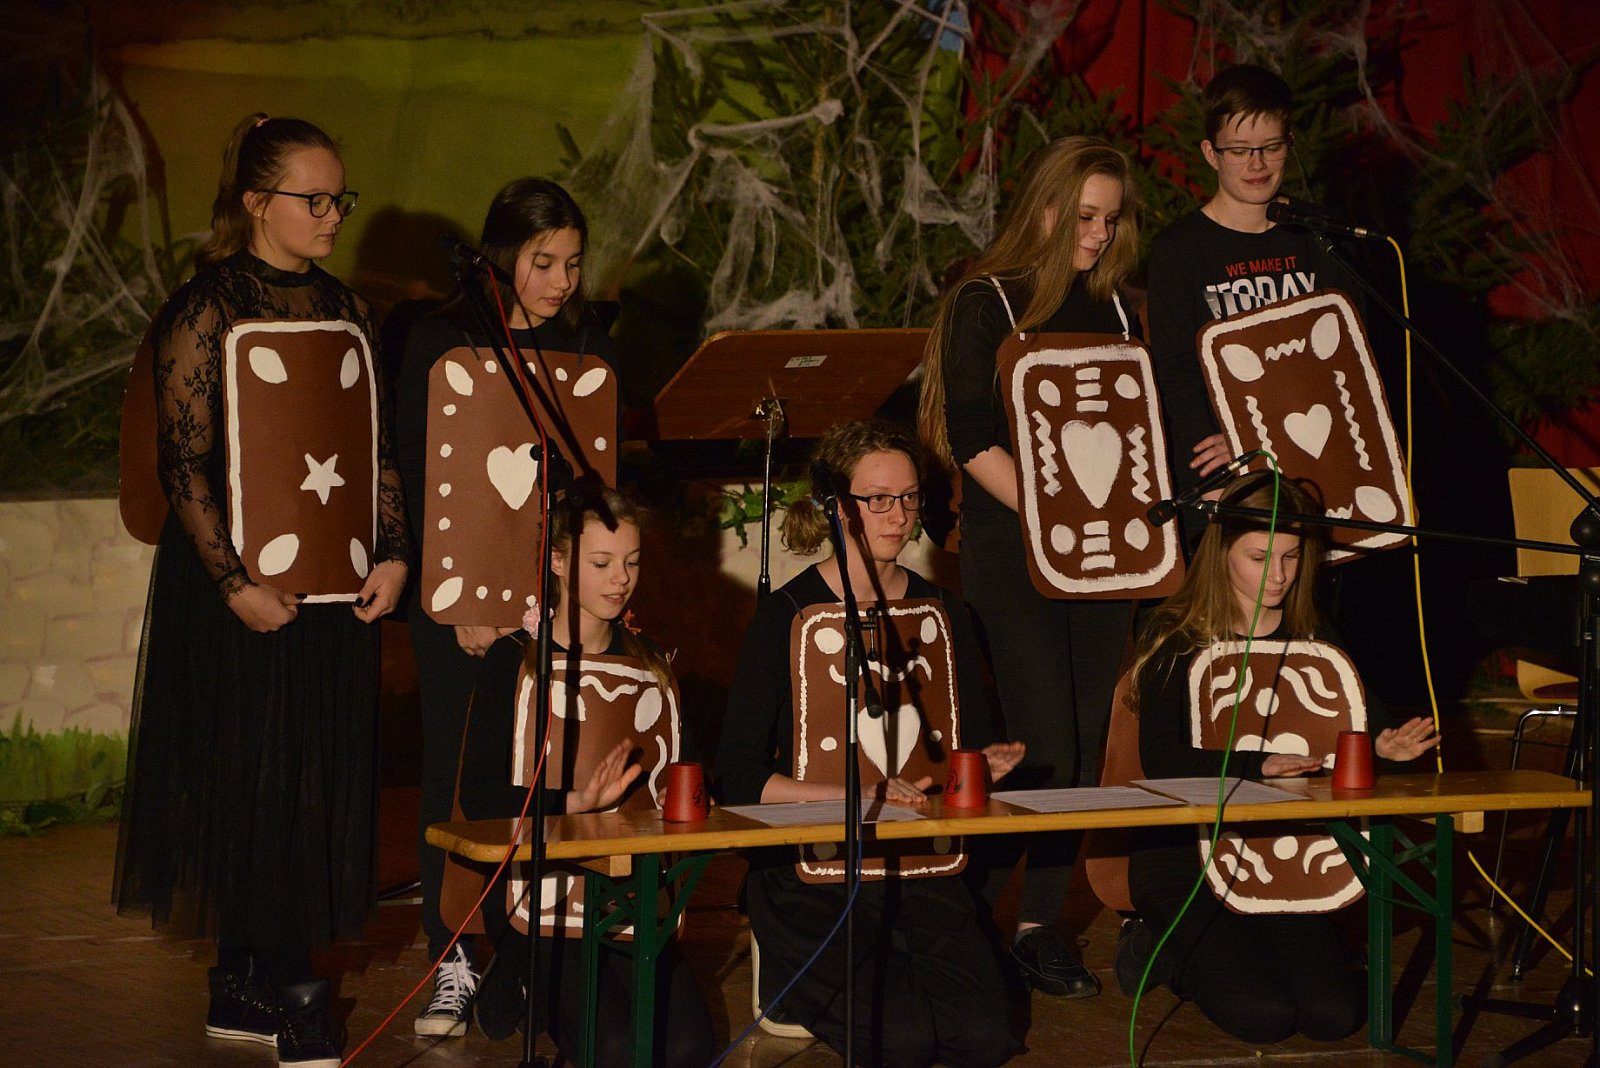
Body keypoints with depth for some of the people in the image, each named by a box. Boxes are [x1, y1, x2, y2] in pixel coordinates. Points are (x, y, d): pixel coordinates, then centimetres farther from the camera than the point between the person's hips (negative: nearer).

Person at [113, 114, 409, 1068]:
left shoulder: (348, 312, 11)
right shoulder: (206, 311, -7)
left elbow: (378, 446, 13)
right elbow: (186, 463, -11)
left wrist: (392, 552, -1)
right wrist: (234, 580, -19)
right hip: (243, 583, -6)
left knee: (323, 777, 6)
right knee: (256, 781, -4)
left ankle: (246, 989, 14)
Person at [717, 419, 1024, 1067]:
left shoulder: (941, 612, 11)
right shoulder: (787, 616, -5)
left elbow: (974, 743, 19)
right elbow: (740, 778, -10)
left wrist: (986, 765, -6)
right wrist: (861, 794, -21)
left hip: (919, 865, 4)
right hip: (808, 871, -4)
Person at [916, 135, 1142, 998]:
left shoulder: (1111, 308, 15)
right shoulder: (984, 303, -3)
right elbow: (974, 441, -10)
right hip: (1009, 547, -5)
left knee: (1084, 741, 3)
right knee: (1042, 742, -11)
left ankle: (1041, 920, 12)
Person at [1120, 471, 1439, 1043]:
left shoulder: (1311, 641, 8)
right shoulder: (1175, 642, -7)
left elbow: (1362, 718, -2)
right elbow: (1162, 760, -17)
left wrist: (1387, 744, -26)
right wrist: (1260, 765, -30)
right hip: (1181, 851, -4)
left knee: (1335, 1013, -14)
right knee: (1264, 1013, -21)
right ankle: (1154, 949, 9)